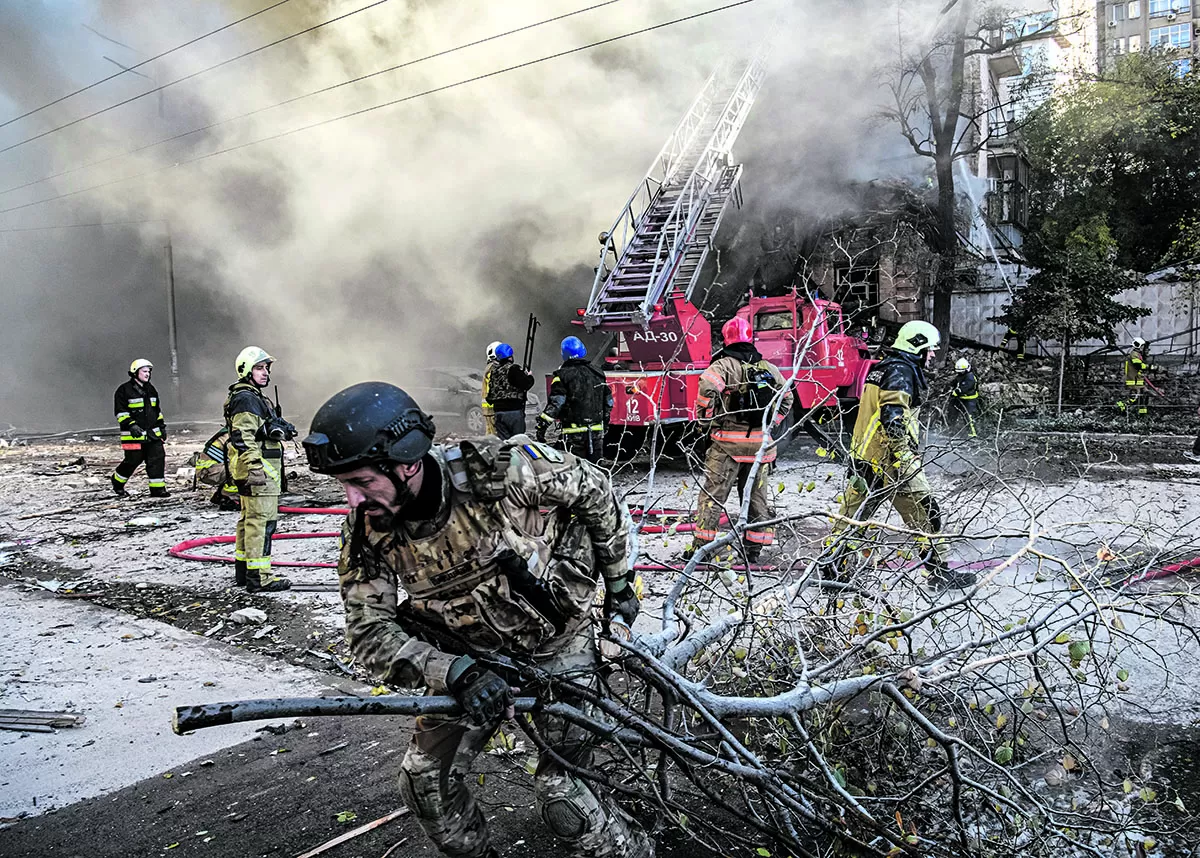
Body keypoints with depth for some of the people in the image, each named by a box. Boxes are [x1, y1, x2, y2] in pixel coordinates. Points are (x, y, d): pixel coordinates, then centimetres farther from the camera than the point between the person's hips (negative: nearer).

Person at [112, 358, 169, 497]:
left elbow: (157, 410, 24)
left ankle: (157, 489, 3)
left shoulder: (151, 389, 16)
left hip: (152, 433, 6)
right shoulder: (124, 390, -5)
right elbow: (120, 412, -9)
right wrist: (131, 425, -20)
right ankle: (117, 483, 24)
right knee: (132, 460, -1)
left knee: (158, 459, -2)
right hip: (134, 434, -6)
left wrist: (162, 426, 19)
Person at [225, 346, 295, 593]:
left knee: (249, 519, 17)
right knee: (262, 521, -12)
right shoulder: (246, 399, -14)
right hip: (258, 470, -12)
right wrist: (255, 468, -27)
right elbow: (243, 437, -22)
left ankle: (243, 571, 27)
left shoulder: (255, 397, 21)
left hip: (259, 469, 12)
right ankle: (258, 577, -11)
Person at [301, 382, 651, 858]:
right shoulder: (367, 530, -18)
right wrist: (457, 674, -34)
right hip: (471, 658, 4)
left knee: (563, 795, -7)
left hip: (558, 645, -4)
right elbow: (370, 632, -16)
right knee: (424, 780, 1)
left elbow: (594, 490, -14)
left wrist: (619, 582, -1)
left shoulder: (501, 469, -31)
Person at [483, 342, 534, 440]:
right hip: (514, 410, -6)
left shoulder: (492, 371, 10)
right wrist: (529, 377, 4)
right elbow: (526, 384, -16)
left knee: (502, 440, 10)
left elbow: (488, 395, 15)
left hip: (498, 411, 6)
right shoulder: (513, 369, -11)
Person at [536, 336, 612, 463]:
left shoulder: (563, 375, -8)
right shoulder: (598, 374, 11)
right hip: (597, 431, 5)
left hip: (574, 432, -5)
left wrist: (542, 425, -11)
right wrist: (604, 422, 29)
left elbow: (554, 404, -15)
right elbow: (608, 402, 18)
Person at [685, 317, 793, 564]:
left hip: (729, 442, -4)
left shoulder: (724, 365, -8)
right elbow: (787, 399, 18)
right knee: (757, 495, 13)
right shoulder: (769, 368, 10)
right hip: (760, 442, 5)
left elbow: (707, 385, -26)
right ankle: (754, 547, 18)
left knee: (713, 493, 2)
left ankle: (700, 545, 3)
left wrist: (704, 416, -13)